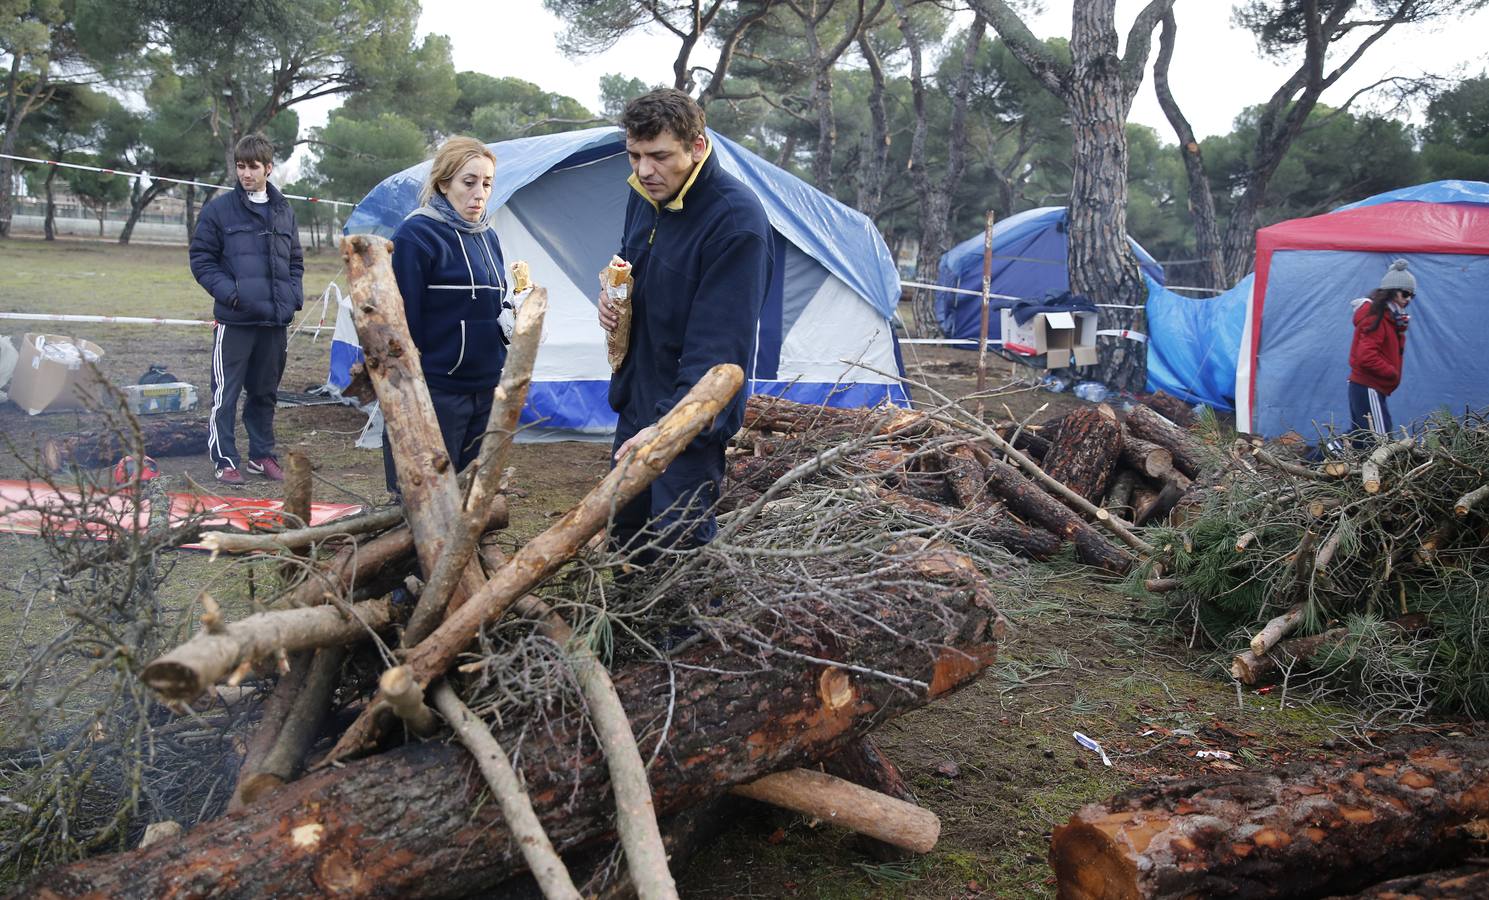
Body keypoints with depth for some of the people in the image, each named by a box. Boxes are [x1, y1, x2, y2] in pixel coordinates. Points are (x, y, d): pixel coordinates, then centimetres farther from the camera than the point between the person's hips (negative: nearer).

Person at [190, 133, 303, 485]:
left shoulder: (284, 212, 11)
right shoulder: (219, 209, -3)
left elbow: (295, 261, 20)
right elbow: (201, 259, 0)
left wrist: (294, 295, 5)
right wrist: (228, 291, -13)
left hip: (275, 320, 4)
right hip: (234, 320, -4)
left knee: (265, 392, 14)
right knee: (226, 393, -2)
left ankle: (262, 454, 25)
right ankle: (225, 460, 6)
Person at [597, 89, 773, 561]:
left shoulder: (737, 220, -26)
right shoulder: (644, 194, 1)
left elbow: (718, 341, -29)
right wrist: (612, 291, 0)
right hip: (636, 398, 8)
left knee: (681, 542, -3)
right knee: (624, 536, 19)